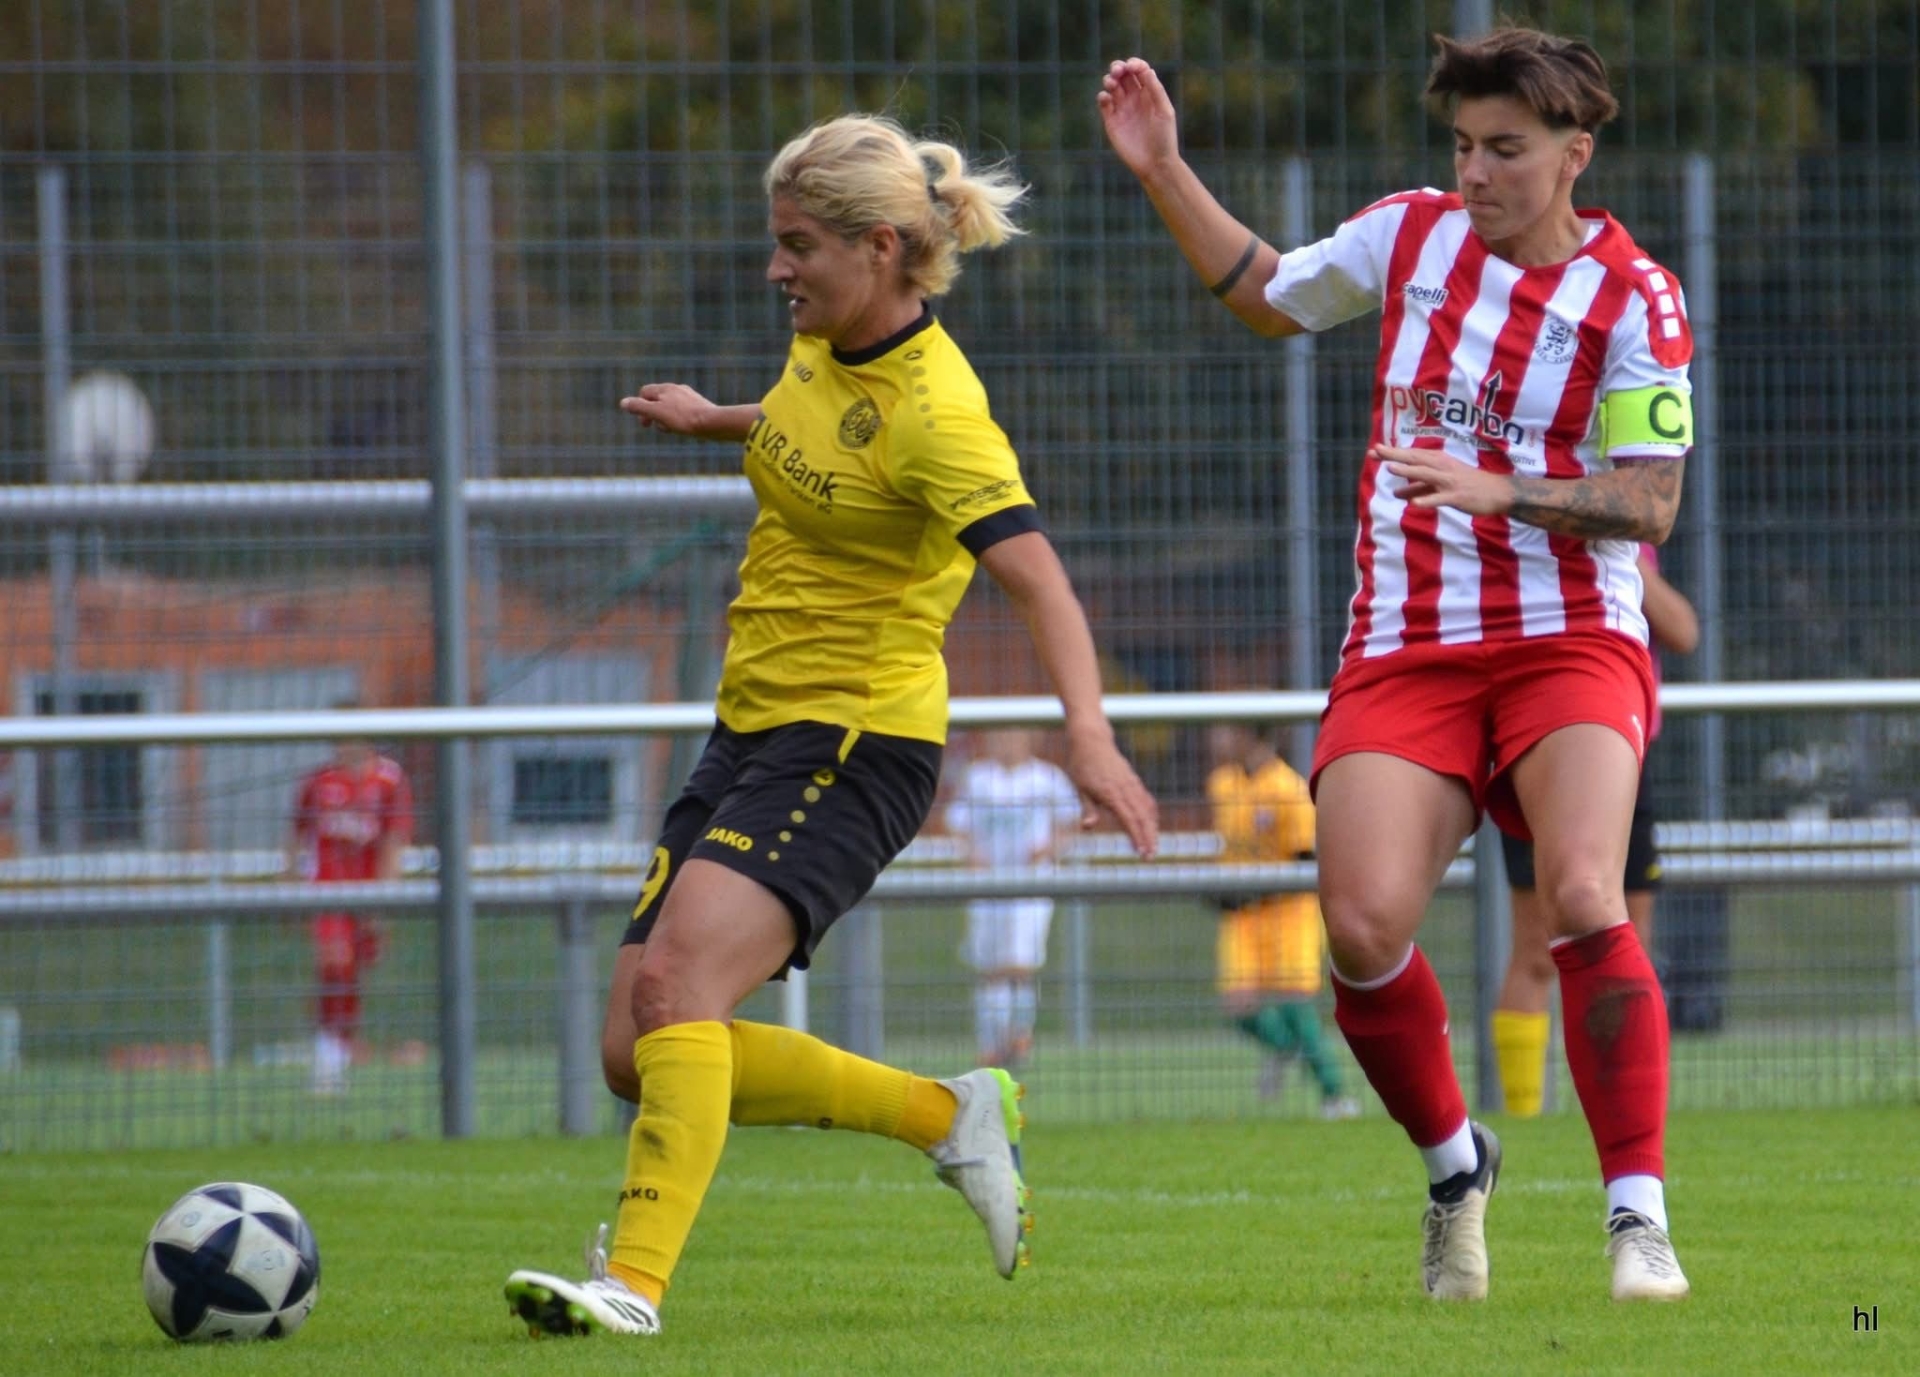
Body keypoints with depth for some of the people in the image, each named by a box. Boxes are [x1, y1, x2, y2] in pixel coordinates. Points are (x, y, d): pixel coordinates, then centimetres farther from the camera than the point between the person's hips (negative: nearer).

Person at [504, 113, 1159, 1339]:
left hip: (855, 743, -9)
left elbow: (1041, 582, -29)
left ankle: (636, 1278, -33)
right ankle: (952, 1115, 17)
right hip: (754, 734, 9)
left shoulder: (933, 407, -20)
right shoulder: (824, 345, 6)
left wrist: (1089, 734, -42)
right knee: (640, 1055, 3)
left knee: (676, 975, -30)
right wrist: (717, 422, 33)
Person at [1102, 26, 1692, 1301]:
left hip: (1568, 645, -4)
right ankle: (1454, 1163, 12)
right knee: (1363, 929, -15)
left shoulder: (1633, 299, -5)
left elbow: (1649, 503, -10)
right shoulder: (1411, 235, 8)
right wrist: (1165, 173, 20)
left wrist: (1496, 491, -24)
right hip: (1403, 654, 4)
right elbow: (1270, 295, 27)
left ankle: (1641, 1216, -19)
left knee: (1584, 899, -27)